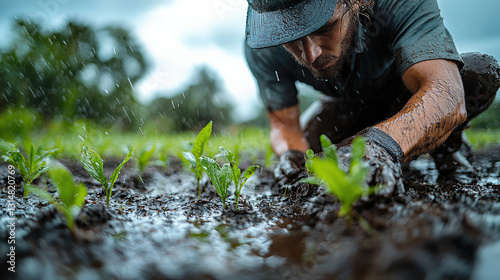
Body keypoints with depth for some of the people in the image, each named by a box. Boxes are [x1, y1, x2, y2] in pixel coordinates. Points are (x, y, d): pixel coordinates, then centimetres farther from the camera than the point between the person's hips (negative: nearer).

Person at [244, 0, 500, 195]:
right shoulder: (261, 48, -29)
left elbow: (448, 97, -50)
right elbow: (284, 124, -22)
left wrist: (383, 142, -70)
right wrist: (292, 153, -46)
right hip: (346, 106, 4)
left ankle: (444, 145, 2)